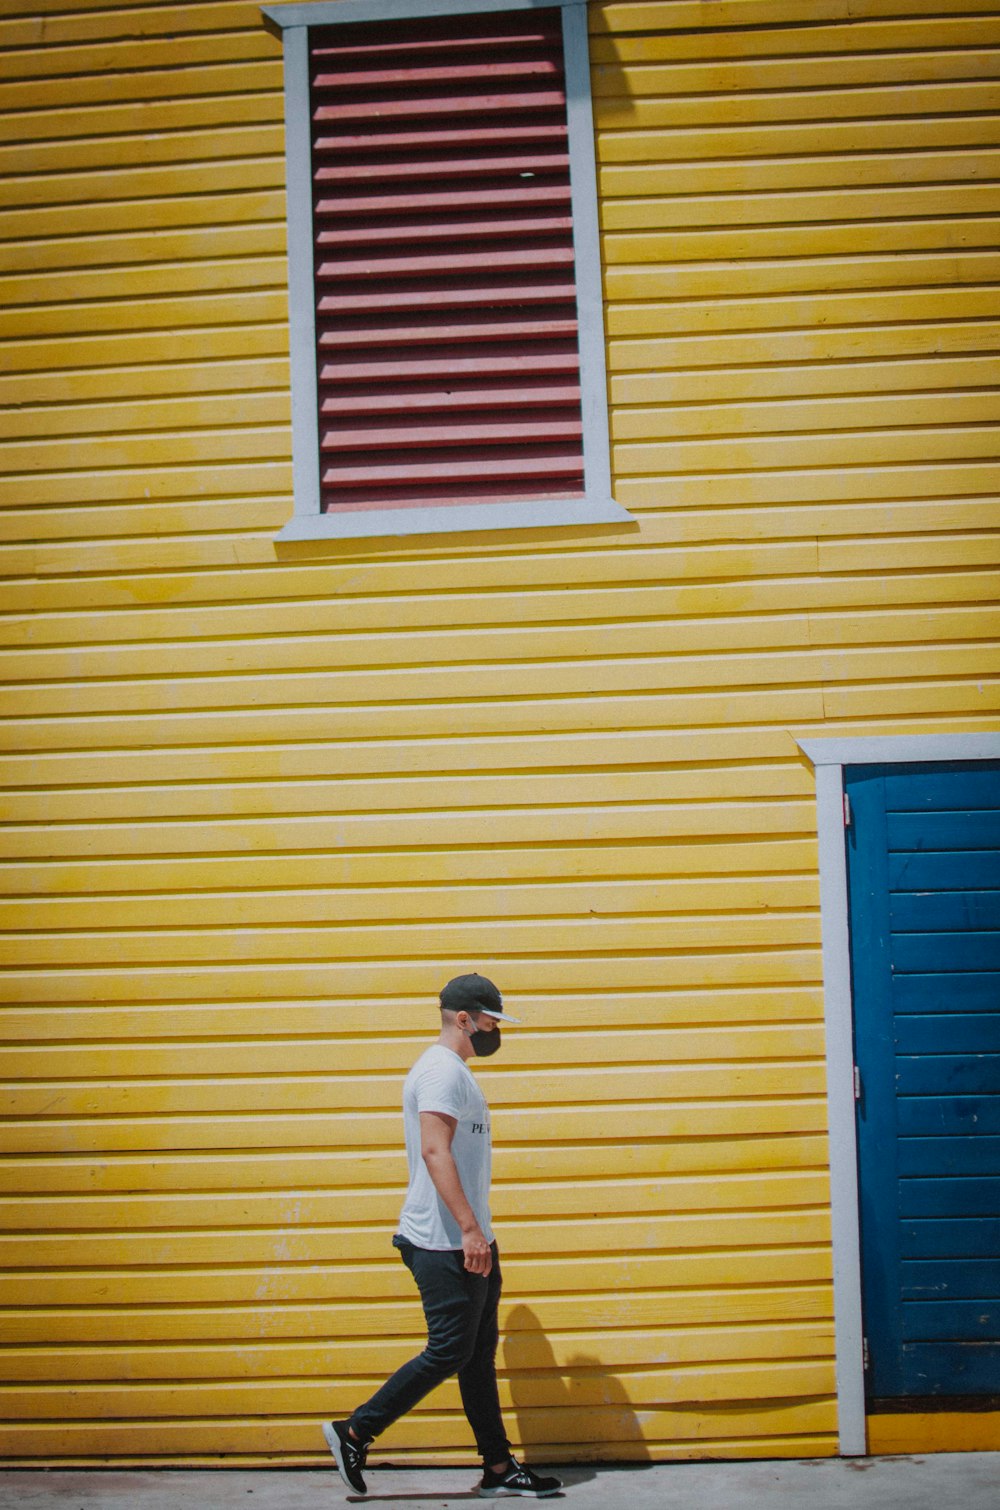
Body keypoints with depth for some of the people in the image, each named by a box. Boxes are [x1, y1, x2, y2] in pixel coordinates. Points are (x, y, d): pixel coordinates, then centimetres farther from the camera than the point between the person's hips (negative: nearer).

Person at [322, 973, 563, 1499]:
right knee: (449, 1352, -5)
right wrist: (469, 1229, -30)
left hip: (468, 1241, 10)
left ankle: (499, 1468, 15)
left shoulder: (454, 1071, 18)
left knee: (479, 1354, 11)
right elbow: (434, 1151, -25)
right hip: (445, 1244, -10)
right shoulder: (441, 1070, -14)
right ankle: (354, 1433, 4)